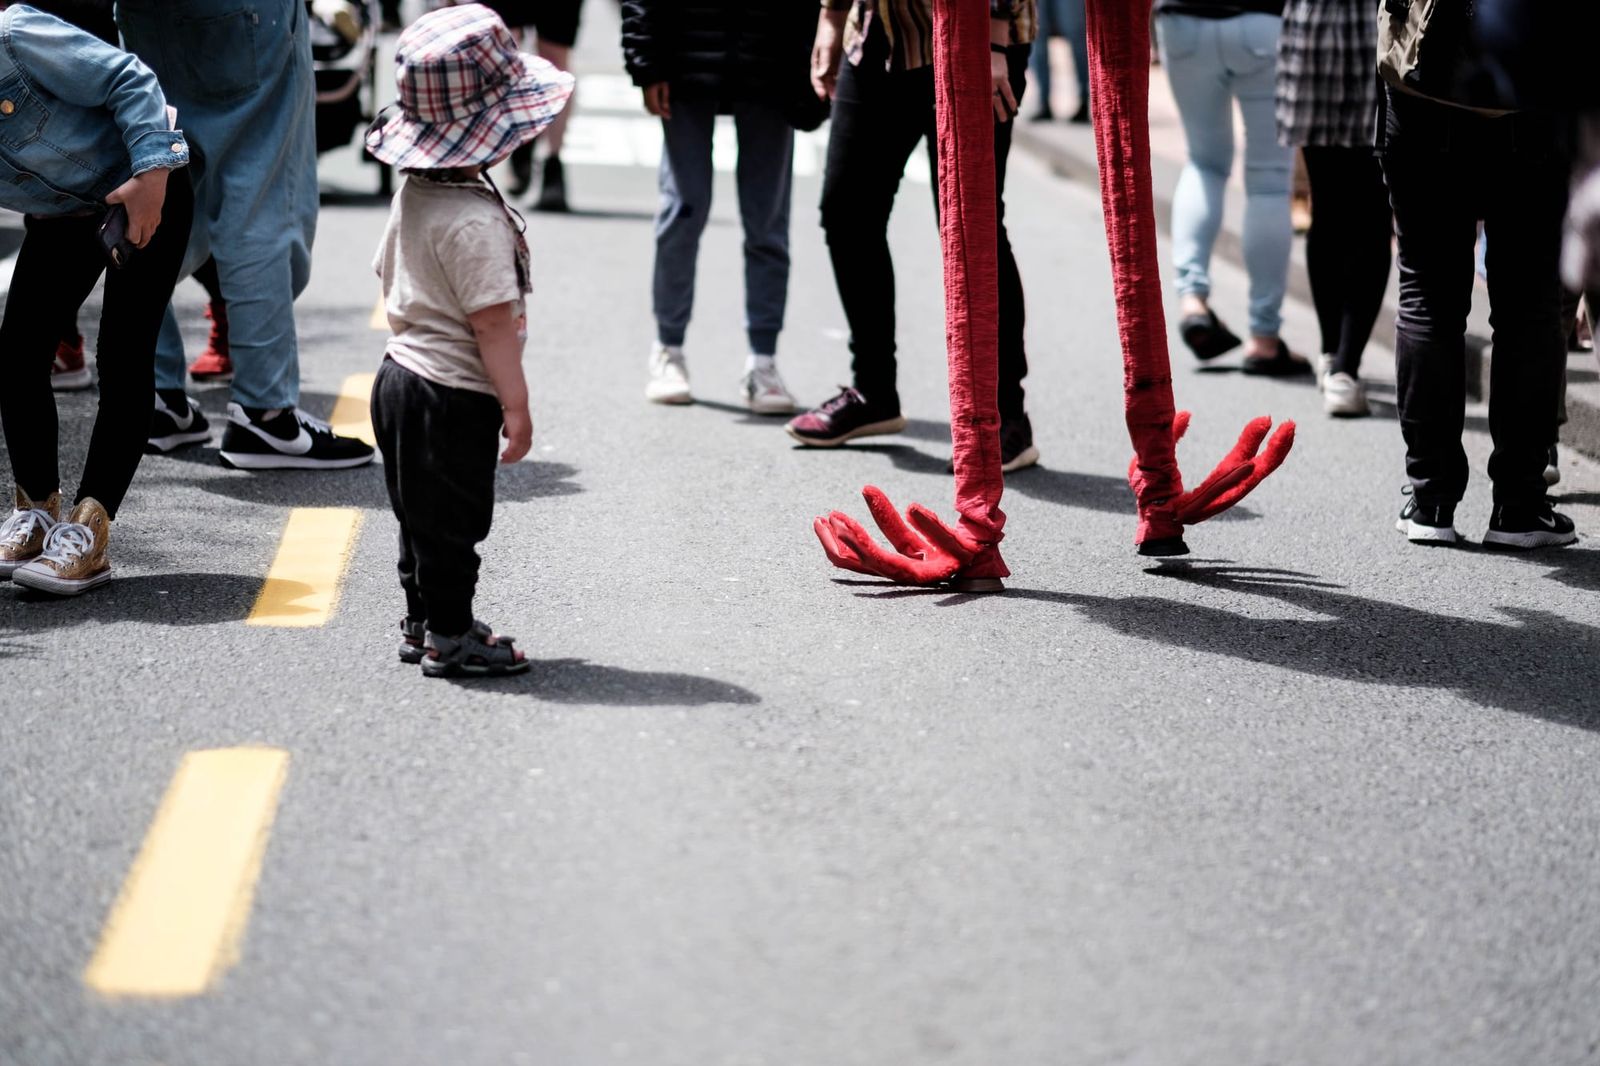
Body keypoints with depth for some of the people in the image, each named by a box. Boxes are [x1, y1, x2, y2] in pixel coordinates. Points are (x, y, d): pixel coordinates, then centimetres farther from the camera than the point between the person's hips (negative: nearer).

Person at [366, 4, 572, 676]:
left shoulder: (413, 193, 6)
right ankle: (449, 638, 8)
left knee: (422, 517, 18)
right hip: (454, 395, -10)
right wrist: (516, 403, -18)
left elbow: (390, 277, 18)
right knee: (452, 521, 1)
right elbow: (493, 320, -24)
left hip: (403, 375, 10)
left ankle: (422, 623, 28)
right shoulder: (475, 219, -24)